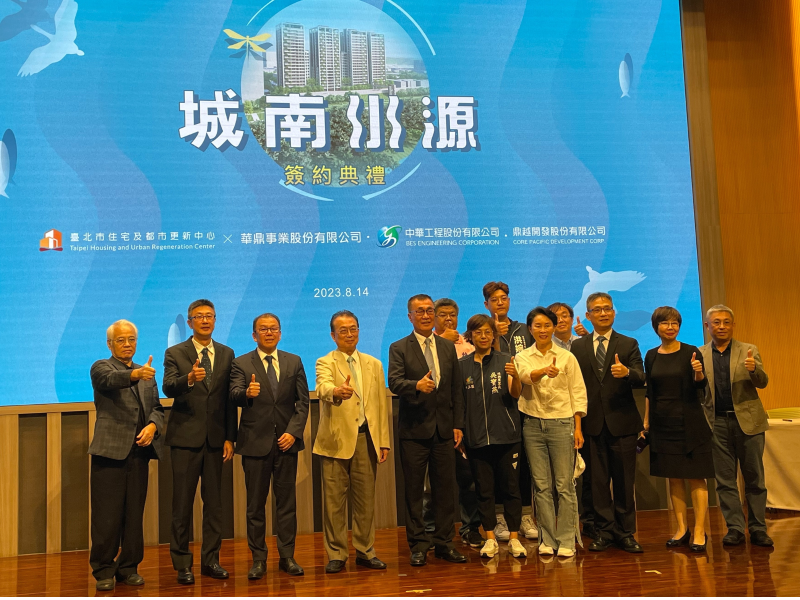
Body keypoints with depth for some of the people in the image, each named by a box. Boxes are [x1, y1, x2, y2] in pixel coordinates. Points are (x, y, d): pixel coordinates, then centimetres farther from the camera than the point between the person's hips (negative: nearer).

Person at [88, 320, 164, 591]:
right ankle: (104, 571, 11)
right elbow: (111, 380, -22)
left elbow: (157, 407, 14)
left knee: (135, 514, 8)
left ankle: (128, 568, 18)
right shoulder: (101, 367, 2)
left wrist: (152, 425, -7)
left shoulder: (146, 373, 18)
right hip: (110, 449, -4)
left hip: (139, 450, 5)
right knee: (107, 515, -2)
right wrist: (135, 375, -42)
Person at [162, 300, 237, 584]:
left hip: (215, 438, 3)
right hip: (185, 437, -3)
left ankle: (210, 560, 19)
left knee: (214, 502, 8)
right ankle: (182, 563, 13)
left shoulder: (226, 354, 9)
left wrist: (230, 438, 2)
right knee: (182, 504, 2)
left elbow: (230, 398, 7)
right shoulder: (175, 353, 0)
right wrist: (189, 378, -38)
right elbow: (168, 389, -17)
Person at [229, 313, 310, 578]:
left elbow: (303, 402, 5)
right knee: (256, 504, 5)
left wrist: (293, 432, -7)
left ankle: (287, 556, 16)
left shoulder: (294, 362, 9)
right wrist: (246, 393, -35)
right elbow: (234, 396, -12)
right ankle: (258, 559, 15)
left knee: (286, 501, 7)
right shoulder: (241, 364, 3)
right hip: (255, 443, -1)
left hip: (286, 441, 2)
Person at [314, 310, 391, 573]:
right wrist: (336, 392, -45)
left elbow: (381, 405, 13)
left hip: (366, 439, 3)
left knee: (366, 499, 7)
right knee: (334, 500, 1)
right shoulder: (325, 363, 1)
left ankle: (365, 551, 20)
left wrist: (384, 441, 7)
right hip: (336, 440, -3)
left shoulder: (374, 364, 15)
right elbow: (323, 388, -22)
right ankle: (336, 555, 12)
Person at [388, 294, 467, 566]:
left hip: (444, 429, 3)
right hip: (414, 430, -3)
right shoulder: (399, 348, 1)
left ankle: (444, 543, 18)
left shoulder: (448, 347, 12)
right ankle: (418, 545, 13)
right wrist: (417, 386, -33)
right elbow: (394, 382, -14)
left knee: (444, 488, 7)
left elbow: (456, 389, 12)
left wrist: (458, 424, 6)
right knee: (414, 490, 3)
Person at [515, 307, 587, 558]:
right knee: (541, 485, 6)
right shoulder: (523, 356, 5)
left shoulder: (567, 357, 3)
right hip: (533, 424, 2)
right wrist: (545, 370, -38)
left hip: (561, 423, -2)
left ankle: (566, 541, 8)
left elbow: (578, 394, 2)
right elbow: (526, 376, -17)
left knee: (564, 485, -1)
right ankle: (547, 539, 16)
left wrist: (578, 428, -4)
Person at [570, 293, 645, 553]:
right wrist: (577, 420, 0)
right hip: (592, 423, 1)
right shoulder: (578, 347, 10)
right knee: (598, 481, 5)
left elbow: (641, 379, -6)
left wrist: (627, 372, -28)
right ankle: (605, 532, 15)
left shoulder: (629, 344, 6)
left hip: (622, 423, -1)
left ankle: (626, 533, 15)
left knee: (624, 481, 4)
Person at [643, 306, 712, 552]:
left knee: (696, 477, -2)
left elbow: (701, 386, -12)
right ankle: (681, 529, 18)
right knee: (674, 477, 9)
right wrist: (646, 421, 8)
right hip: (662, 423, 4)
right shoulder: (651, 356, 8)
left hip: (689, 423, -4)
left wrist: (699, 372, -33)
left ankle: (699, 531, 3)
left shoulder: (691, 352, -3)